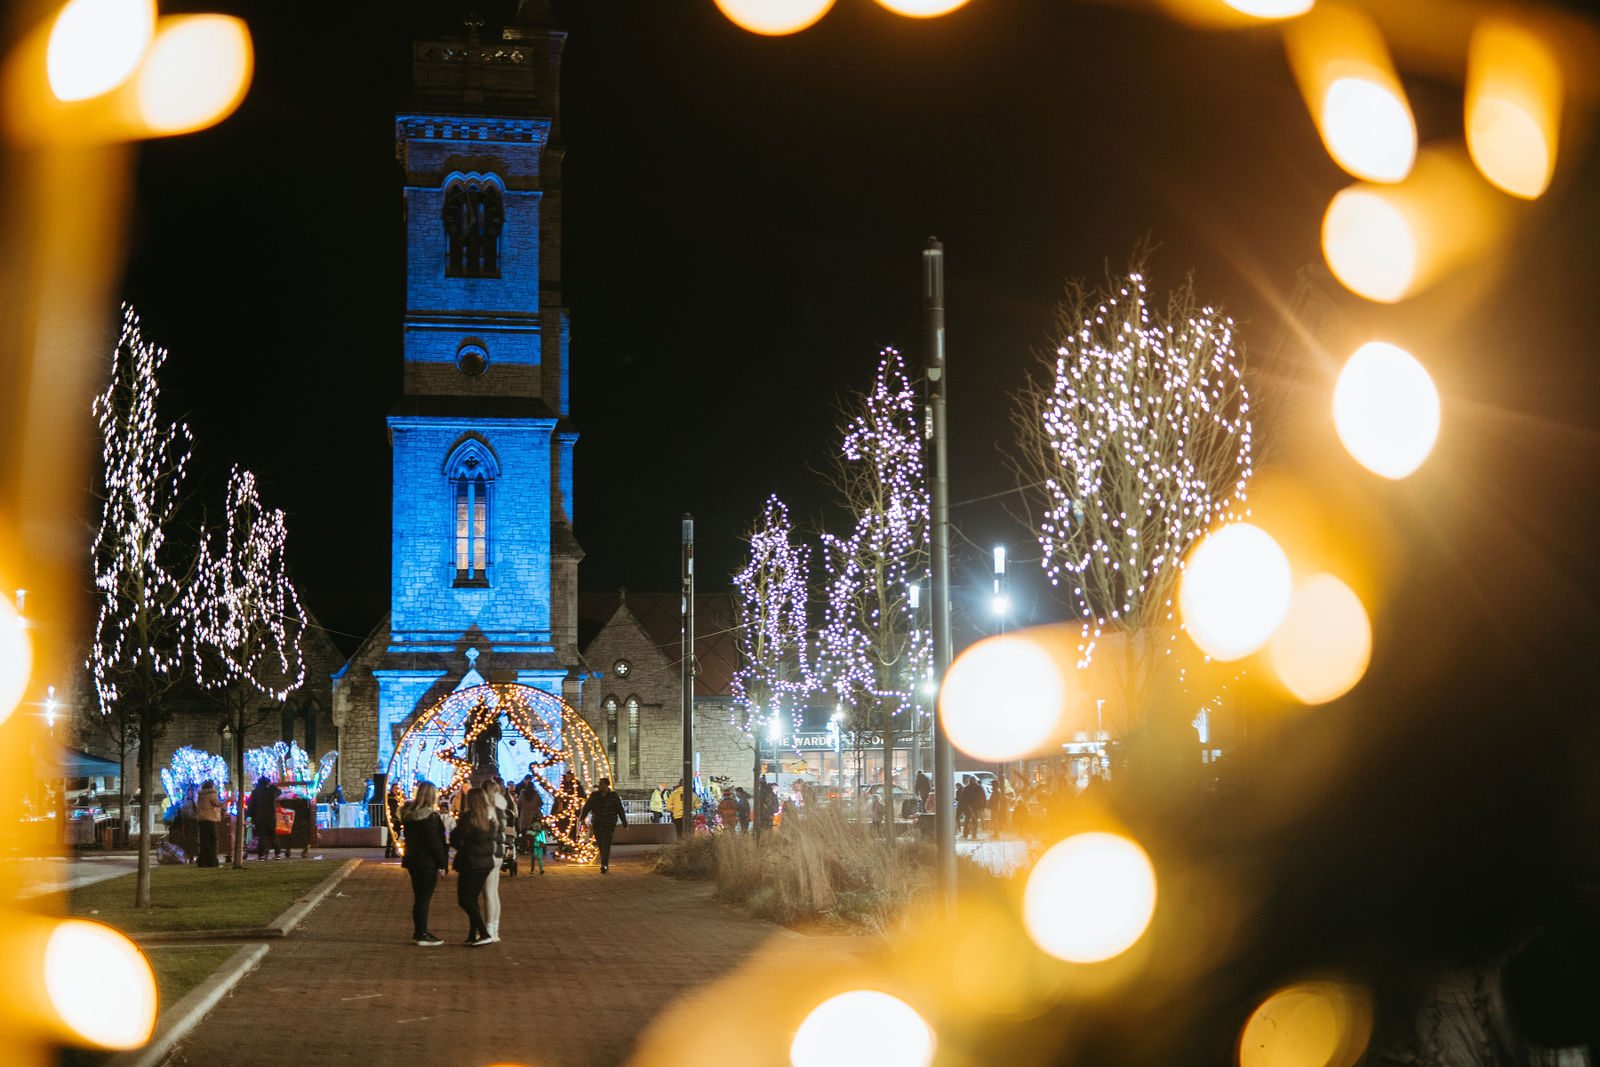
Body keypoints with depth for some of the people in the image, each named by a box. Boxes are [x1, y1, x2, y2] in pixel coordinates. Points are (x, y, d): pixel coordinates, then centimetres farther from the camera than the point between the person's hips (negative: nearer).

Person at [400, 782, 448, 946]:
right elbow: (434, 842, -18)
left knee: (419, 897, 15)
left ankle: (419, 932, 22)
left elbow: (409, 838, 13)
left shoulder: (408, 814, 8)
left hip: (413, 860, 8)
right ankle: (422, 935, 1)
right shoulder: (431, 817, -17)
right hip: (428, 862, -8)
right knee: (424, 898, -2)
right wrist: (442, 862, -11)